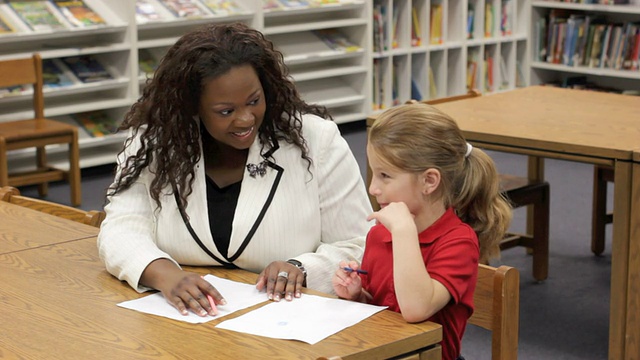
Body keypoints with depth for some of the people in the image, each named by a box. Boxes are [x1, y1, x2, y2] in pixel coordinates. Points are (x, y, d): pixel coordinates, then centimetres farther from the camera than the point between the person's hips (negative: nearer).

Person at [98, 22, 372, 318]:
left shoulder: (318, 140, -4)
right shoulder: (152, 144, 0)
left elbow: (358, 249, -3)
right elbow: (122, 229, -7)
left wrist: (300, 269, -23)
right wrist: (163, 273, -29)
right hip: (188, 319, 1)